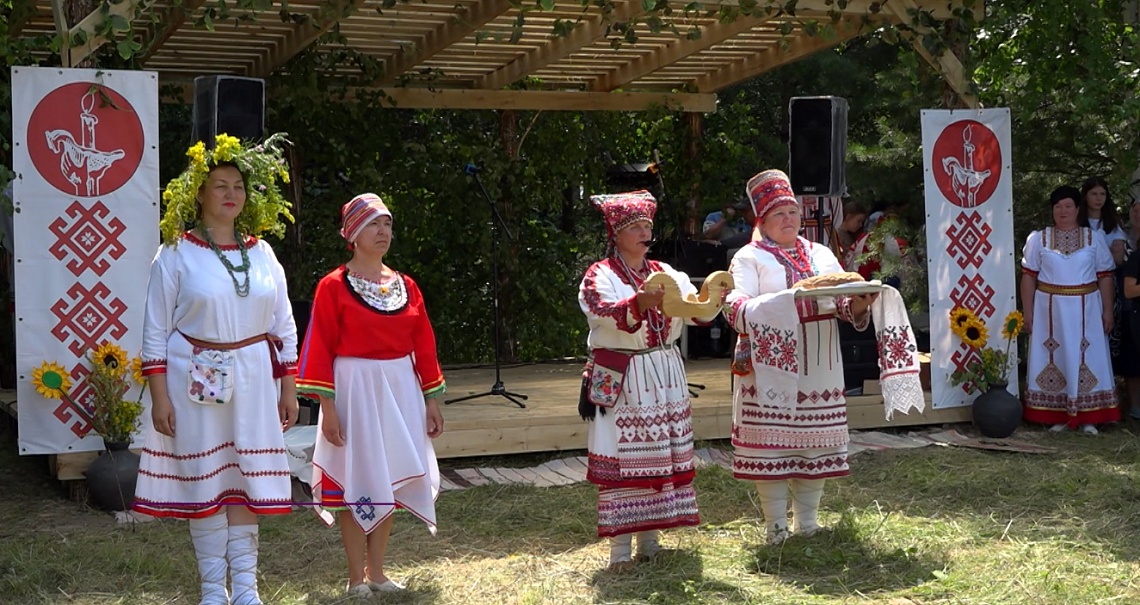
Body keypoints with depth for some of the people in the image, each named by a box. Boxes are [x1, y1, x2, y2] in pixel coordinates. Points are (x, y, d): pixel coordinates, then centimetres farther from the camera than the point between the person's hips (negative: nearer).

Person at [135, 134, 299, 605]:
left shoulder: (261, 253, 8)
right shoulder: (176, 254, -2)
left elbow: (284, 327, 12)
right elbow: (155, 331, -3)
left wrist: (288, 390, 8)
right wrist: (159, 397, -9)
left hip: (252, 378, 3)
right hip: (196, 378, -3)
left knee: (246, 475, 4)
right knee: (204, 478, 2)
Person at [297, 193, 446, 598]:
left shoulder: (405, 286, 8)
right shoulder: (333, 287, -7)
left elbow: (424, 347, 10)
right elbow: (320, 349, -9)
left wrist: (432, 400, 8)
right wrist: (327, 406, -15)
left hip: (400, 392, 5)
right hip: (355, 391, -5)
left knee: (389, 481, 9)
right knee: (356, 483, 0)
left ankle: (377, 571, 20)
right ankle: (357, 576, 11)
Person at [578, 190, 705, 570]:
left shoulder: (666, 274, 13)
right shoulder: (600, 276, -3)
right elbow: (604, 314, -23)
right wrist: (640, 302, -41)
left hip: (664, 375, 6)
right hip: (620, 378, -5)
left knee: (661, 456, 7)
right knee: (620, 457, -6)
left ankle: (649, 536, 17)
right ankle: (620, 545, -1)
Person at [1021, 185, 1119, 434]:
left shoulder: (1094, 238, 5)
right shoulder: (1038, 239, 3)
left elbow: (1105, 277, 5)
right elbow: (1028, 276, 1)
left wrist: (1107, 311, -1)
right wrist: (1027, 312, -4)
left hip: (1085, 310, 1)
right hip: (1050, 309, 0)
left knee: (1087, 360, 1)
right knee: (1054, 359, 2)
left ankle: (1088, 417, 6)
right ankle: (1057, 416, 7)